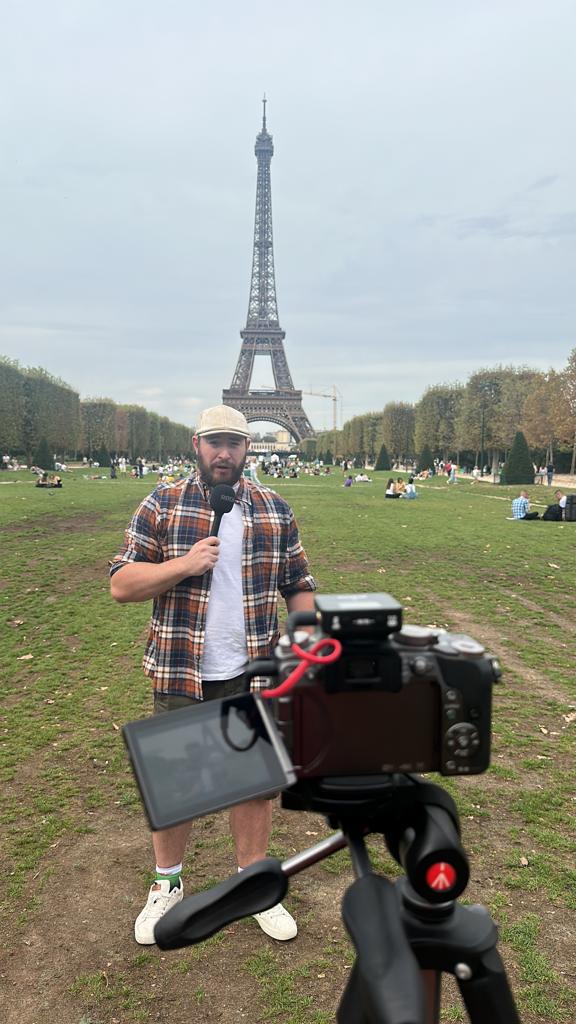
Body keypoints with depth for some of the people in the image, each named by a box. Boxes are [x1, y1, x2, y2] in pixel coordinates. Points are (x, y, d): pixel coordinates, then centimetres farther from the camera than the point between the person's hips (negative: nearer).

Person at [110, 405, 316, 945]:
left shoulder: (275, 509, 3)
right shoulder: (161, 505, -4)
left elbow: (298, 587, 7)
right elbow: (120, 584, -6)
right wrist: (183, 565, -20)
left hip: (253, 676, 2)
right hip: (179, 676, -1)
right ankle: (167, 886, 37)